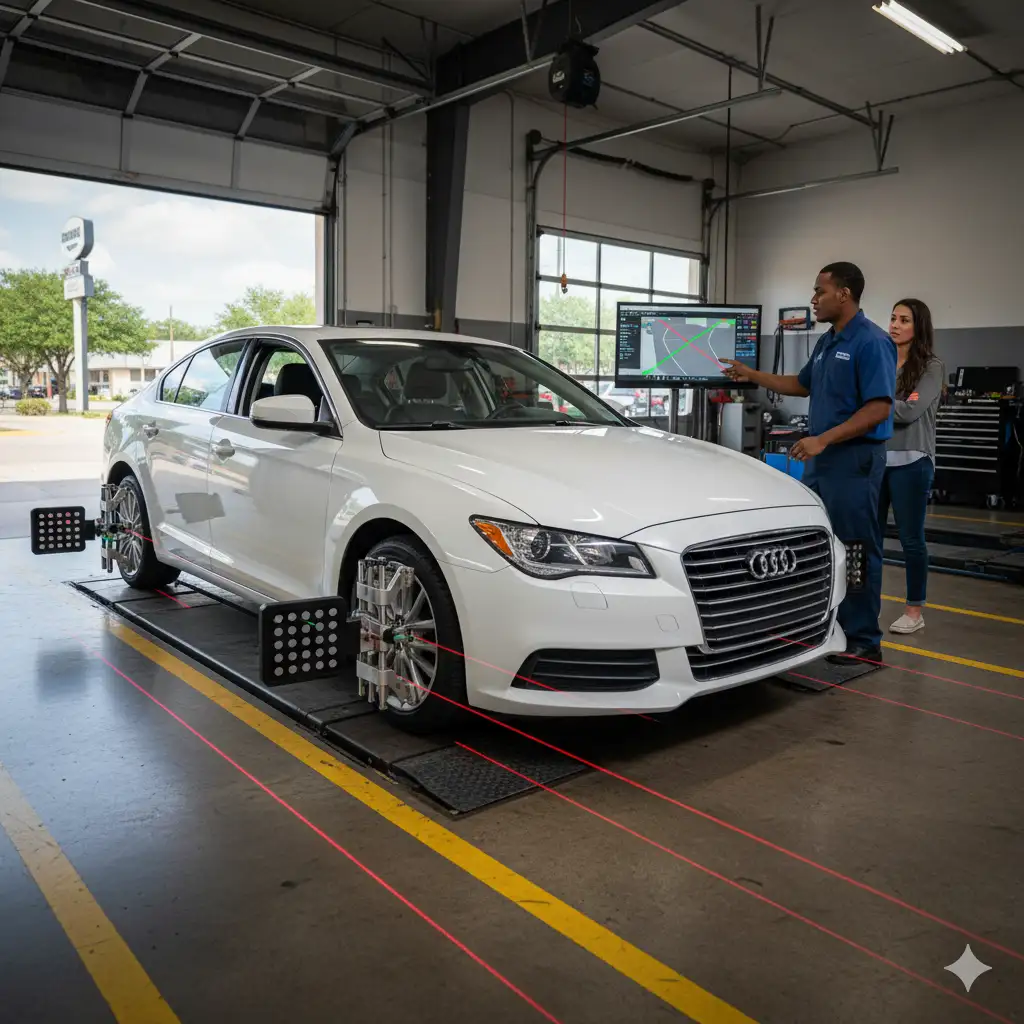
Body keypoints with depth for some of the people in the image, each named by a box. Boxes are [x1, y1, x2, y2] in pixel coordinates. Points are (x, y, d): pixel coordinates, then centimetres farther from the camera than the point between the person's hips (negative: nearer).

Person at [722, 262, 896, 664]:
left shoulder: (872, 342, -13)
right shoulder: (827, 341, 15)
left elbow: (879, 408, -20)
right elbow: (802, 385, 28)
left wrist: (824, 439, -24)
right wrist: (751, 375, 23)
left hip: (854, 460, -9)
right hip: (820, 460, 9)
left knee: (855, 551, -2)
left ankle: (863, 641, 7)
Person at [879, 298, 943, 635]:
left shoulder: (931, 367, -3)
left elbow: (909, 411, -15)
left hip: (910, 462, -4)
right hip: (875, 459, 4)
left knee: (910, 537, 3)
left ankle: (915, 610, 14)